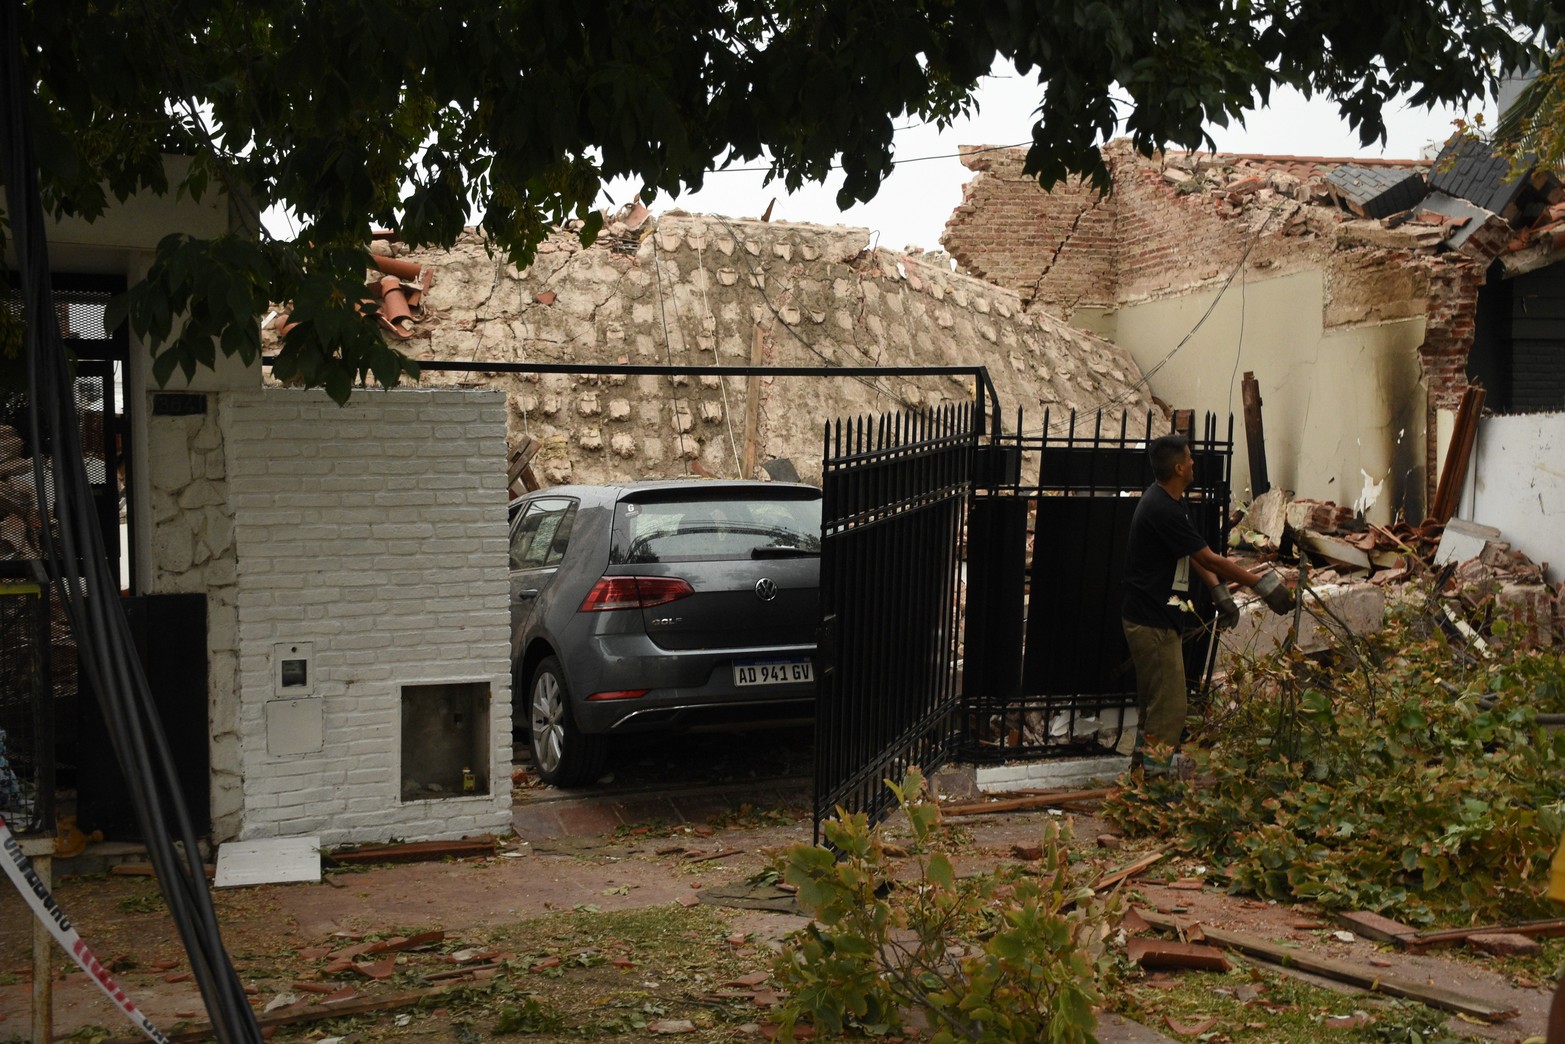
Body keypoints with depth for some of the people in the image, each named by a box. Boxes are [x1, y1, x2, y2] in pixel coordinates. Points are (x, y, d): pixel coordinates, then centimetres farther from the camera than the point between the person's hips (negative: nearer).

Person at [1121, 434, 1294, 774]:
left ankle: (1145, 754, 33)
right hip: (1152, 621, -11)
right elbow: (1210, 560, -20)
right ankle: (1158, 768, 6)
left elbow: (1193, 555, 14)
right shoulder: (1163, 510, -25)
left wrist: (1219, 591, 8)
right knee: (1169, 698, -2)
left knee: (1155, 694, 21)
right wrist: (1260, 582, -12)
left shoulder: (1161, 500, 9)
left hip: (1149, 615, 11)